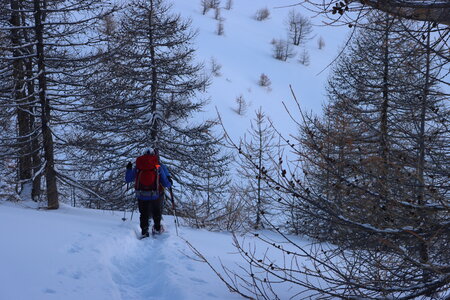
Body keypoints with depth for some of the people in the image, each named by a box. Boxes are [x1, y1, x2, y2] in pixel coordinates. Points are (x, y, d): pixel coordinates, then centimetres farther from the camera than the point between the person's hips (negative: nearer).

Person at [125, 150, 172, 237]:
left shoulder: (137, 168, 1)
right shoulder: (159, 167, -2)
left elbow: (128, 180, 10)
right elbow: (166, 184, 0)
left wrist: (128, 169, 21)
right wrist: (169, 183, 21)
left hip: (141, 196, 1)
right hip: (156, 196, -1)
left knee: (144, 214, 17)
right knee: (157, 212, 24)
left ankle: (144, 231, 10)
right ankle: (157, 228, 31)